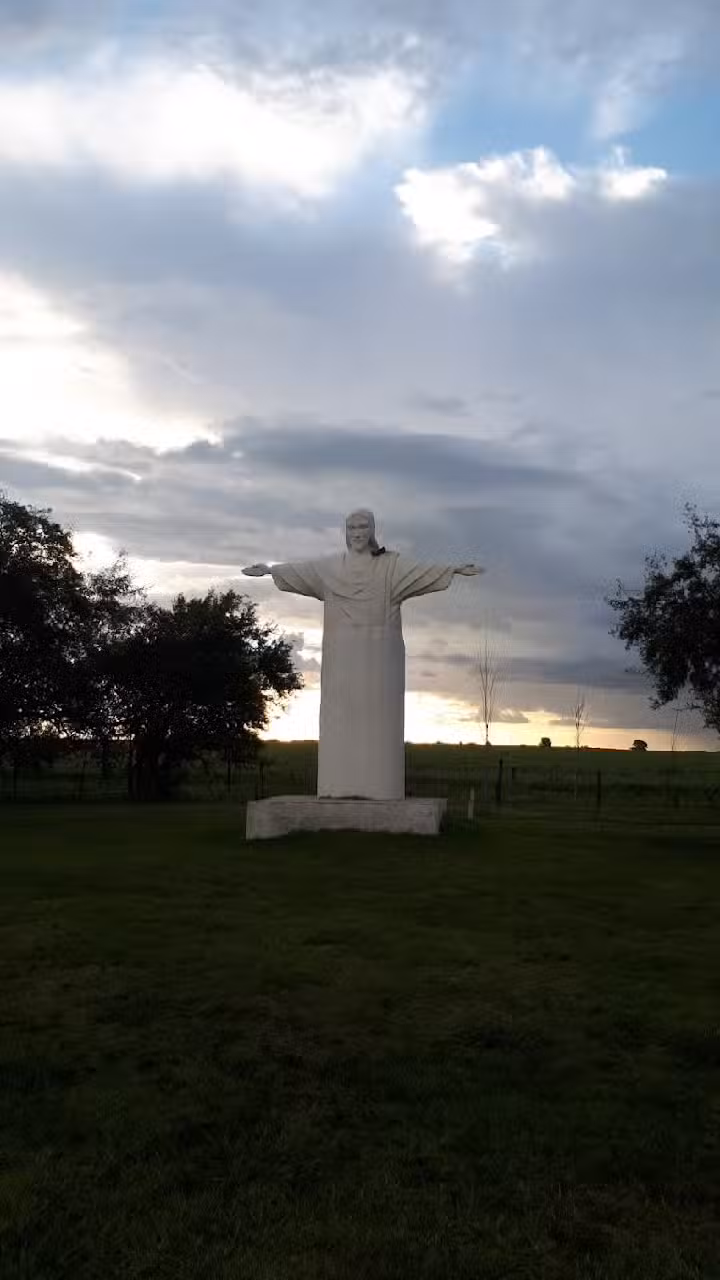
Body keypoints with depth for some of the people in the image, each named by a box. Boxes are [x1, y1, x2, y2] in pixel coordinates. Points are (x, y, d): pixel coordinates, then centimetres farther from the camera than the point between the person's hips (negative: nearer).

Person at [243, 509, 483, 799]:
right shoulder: (330, 566, 15)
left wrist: (454, 568, -25)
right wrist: (270, 569, -4)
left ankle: (377, 786, -4)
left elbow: (422, 569, -10)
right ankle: (341, 785, 2)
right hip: (342, 655, 3)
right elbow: (299, 569, 8)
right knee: (340, 716, 0)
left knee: (377, 716, -5)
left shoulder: (391, 564, 4)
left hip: (379, 654, -3)